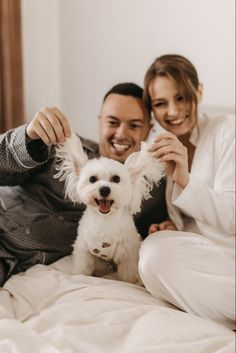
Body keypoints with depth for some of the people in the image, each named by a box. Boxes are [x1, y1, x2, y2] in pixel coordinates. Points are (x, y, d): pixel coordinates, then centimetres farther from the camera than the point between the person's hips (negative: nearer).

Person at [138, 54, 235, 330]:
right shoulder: (162, 149, 12)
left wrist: (184, 179, -27)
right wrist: (162, 228, -8)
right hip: (195, 252, 5)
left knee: (156, 253, -29)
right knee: (154, 251, -27)